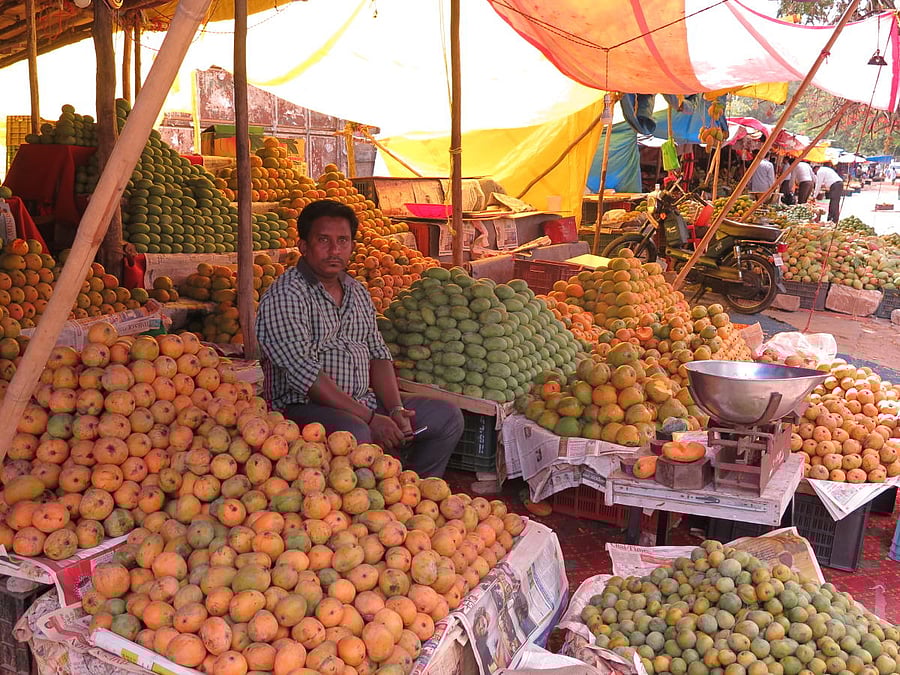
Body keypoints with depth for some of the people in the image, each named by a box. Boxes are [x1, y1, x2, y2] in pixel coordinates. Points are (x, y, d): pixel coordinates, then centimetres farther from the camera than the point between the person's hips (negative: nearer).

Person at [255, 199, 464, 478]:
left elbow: (378, 355, 15)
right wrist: (370, 418, -21)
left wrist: (396, 410, -4)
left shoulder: (358, 292, 16)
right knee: (355, 434, -38)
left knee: (447, 417, 3)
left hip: (364, 404, 8)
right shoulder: (284, 296, -10)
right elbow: (303, 372, -19)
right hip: (304, 407, -8)